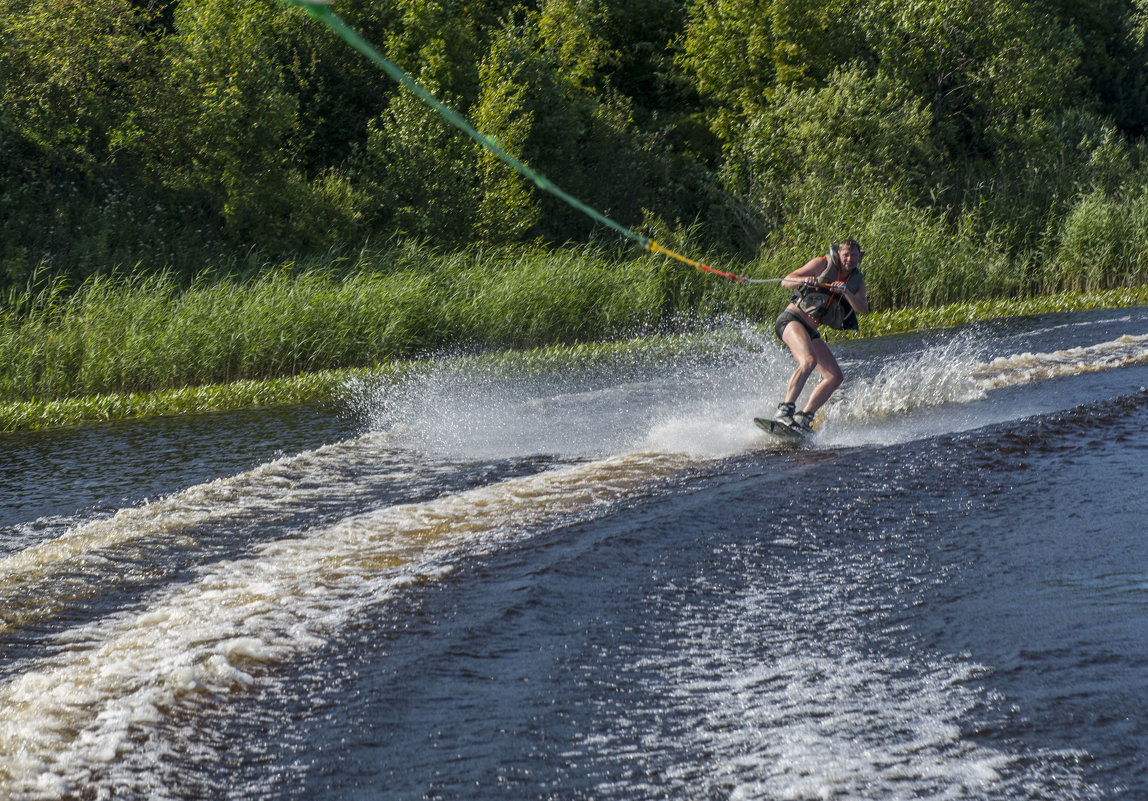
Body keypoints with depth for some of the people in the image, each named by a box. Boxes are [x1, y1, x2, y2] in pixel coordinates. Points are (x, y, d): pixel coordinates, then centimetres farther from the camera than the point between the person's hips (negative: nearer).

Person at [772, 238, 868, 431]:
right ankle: (785, 411, -34)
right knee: (809, 361, -31)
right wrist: (805, 280, -30)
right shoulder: (823, 264, -4)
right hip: (791, 320, -7)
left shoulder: (857, 281, 10)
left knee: (835, 377, -3)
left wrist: (846, 292, -28)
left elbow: (862, 308, -10)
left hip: (811, 331, 7)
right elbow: (786, 281, -9)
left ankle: (804, 417, -4)